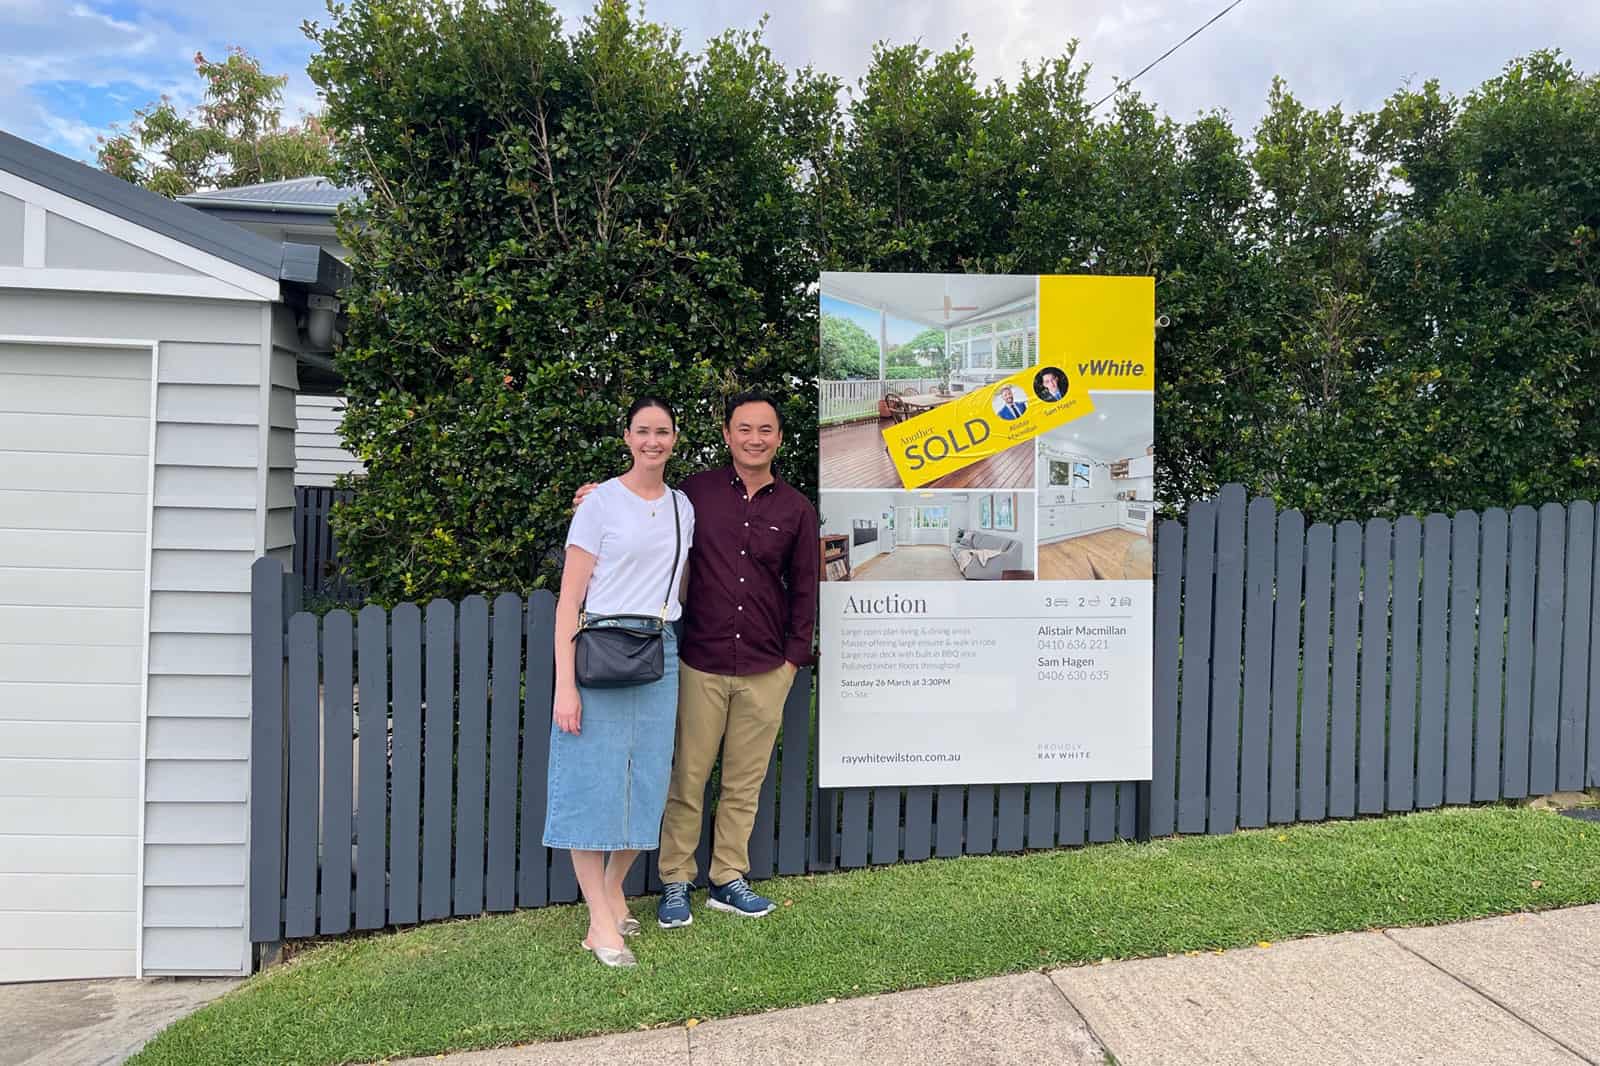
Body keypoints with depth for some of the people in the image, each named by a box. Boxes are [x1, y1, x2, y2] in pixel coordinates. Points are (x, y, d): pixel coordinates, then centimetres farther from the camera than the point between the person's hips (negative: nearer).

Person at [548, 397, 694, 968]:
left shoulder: (682, 507, 12)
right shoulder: (602, 501, -4)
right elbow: (569, 599, -7)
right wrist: (565, 685, -13)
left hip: (660, 655, 5)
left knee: (645, 781, 9)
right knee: (595, 780, -3)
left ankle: (612, 890, 28)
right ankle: (601, 923, 5)